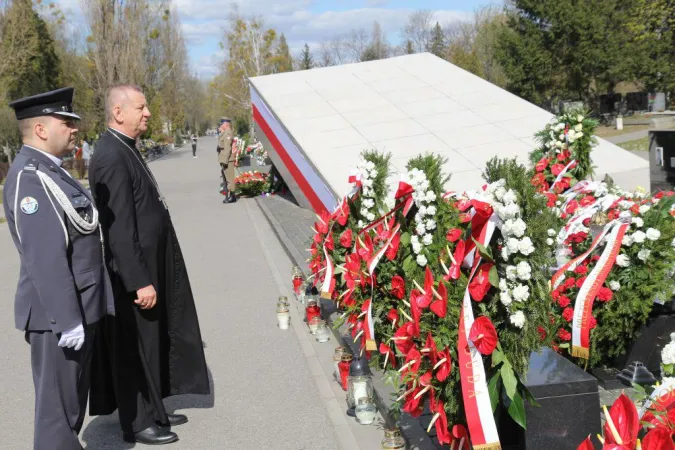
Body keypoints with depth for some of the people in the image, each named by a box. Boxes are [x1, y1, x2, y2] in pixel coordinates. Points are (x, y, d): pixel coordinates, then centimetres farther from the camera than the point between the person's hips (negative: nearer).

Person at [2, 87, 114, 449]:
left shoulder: (50, 172, 13)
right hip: (58, 314, -10)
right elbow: (45, 258, -24)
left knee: (73, 401, 20)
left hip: (79, 309, 10)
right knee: (59, 406, 2)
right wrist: (66, 319, -23)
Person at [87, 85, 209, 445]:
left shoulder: (126, 148, 9)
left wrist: (148, 275, 17)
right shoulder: (112, 157, -21)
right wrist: (140, 282, -23)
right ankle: (137, 423, 20)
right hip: (135, 273, -10)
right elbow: (119, 228, -24)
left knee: (155, 344, 19)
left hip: (149, 266, 10)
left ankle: (152, 411, 34)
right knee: (136, 349, 5)